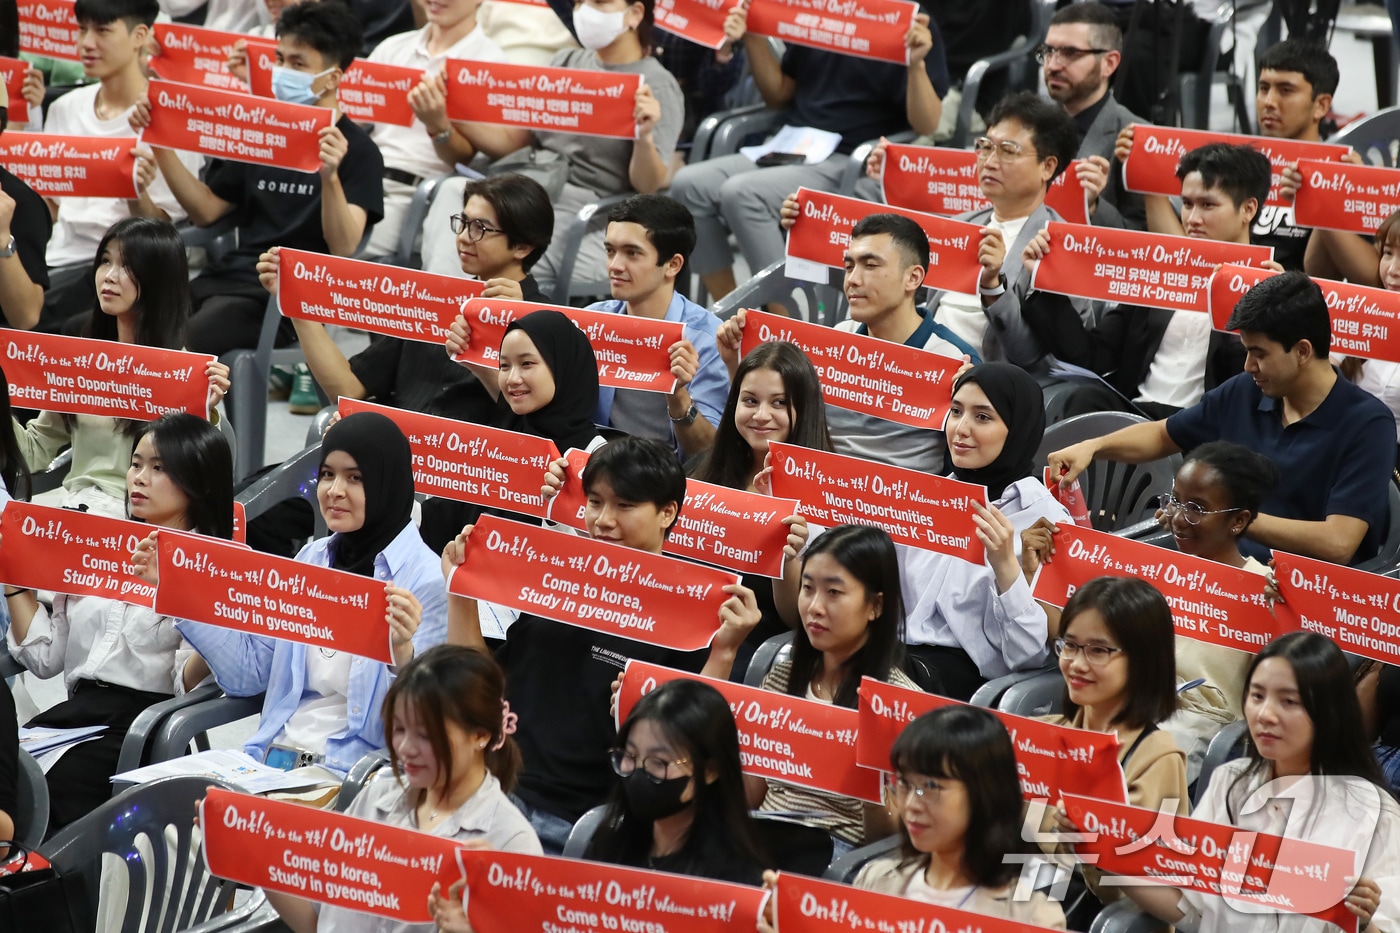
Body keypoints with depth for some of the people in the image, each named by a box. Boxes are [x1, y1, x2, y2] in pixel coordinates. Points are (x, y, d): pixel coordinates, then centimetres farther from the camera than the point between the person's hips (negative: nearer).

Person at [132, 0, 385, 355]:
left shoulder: (357, 150, -1)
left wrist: (329, 176, -31)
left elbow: (344, 247, -14)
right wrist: (160, 143, 12)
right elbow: (206, 209, 22)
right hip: (227, 275, 7)